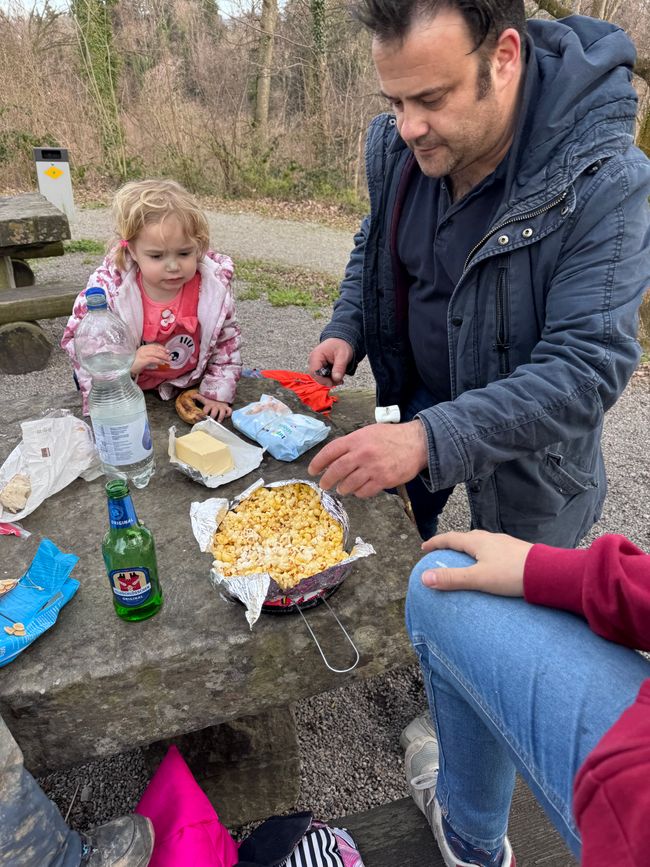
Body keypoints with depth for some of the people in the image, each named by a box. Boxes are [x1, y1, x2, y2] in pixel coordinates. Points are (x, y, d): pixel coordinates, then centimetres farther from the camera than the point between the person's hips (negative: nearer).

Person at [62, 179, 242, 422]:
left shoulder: (215, 284, -22)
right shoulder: (106, 287, -29)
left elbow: (226, 340, -6)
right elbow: (77, 342, -19)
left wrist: (217, 392, -10)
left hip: (188, 384, 1)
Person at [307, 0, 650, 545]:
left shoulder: (602, 184, -29)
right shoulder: (395, 145, -11)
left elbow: (586, 371, -34)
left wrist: (429, 439, -44)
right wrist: (346, 331, -8)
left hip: (530, 448, -4)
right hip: (417, 404, 5)